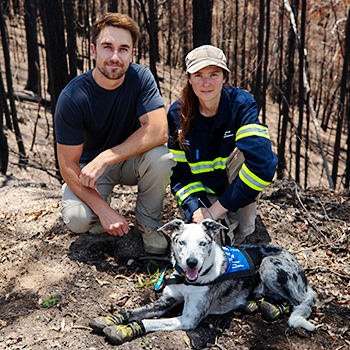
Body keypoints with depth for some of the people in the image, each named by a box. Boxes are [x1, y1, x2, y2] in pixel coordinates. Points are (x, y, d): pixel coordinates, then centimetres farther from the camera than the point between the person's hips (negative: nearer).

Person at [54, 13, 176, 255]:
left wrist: (104, 158, -34)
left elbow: (159, 131, -29)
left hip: (131, 159, 2)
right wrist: (103, 209, -29)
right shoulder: (72, 97, -22)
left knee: (161, 157, -32)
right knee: (77, 220, -28)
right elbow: (68, 165, -19)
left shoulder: (140, 77, -18)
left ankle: (148, 223, -5)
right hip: (88, 165, -1)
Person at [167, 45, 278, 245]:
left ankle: (243, 228, -14)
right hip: (203, 190, 0)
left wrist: (215, 211, -34)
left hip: (237, 187, 0)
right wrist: (196, 209, -27)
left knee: (243, 151, -33)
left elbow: (262, 164, -35)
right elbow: (180, 171, -8)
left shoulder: (241, 105, -22)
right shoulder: (178, 114, -12)